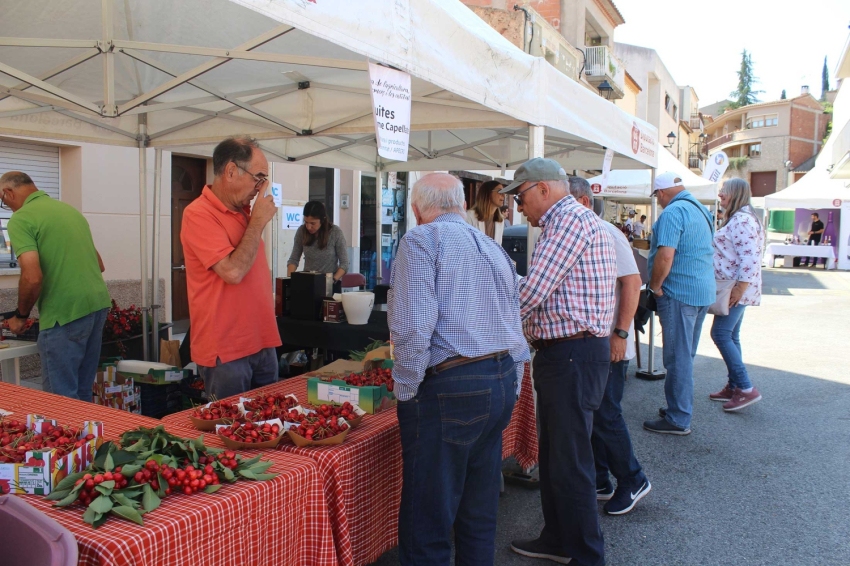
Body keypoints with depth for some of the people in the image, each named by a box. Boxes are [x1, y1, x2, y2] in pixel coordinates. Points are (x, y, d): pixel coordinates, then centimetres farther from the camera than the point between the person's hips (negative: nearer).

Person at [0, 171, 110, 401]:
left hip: (66, 312, -8)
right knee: (82, 392, 17)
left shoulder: (20, 218, -6)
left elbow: (32, 277, -16)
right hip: (98, 303, 8)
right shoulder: (70, 209, 17)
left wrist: (21, 316, -1)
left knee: (62, 397, 3)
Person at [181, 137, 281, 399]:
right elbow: (233, 271, -24)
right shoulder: (199, 214, -13)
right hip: (225, 353, -7)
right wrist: (258, 222, -15)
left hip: (262, 344, 7)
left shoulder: (244, 211, 10)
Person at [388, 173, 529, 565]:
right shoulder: (494, 247, 18)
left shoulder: (422, 240, -6)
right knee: (480, 512, 19)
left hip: (449, 387, -8)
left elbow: (413, 324, -19)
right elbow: (514, 327, 18)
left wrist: (406, 389, -8)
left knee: (427, 523, 3)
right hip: (503, 383, 8)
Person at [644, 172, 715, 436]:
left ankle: (678, 420, 5)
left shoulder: (673, 212, -16)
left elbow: (665, 257, -26)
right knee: (686, 355, 17)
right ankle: (681, 407, 28)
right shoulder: (700, 209, 14)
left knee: (678, 358, -2)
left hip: (679, 293, -9)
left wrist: (654, 286, -12)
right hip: (703, 291, 9)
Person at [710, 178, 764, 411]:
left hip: (737, 289, -11)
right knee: (730, 336, 13)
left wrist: (739, 288, -25)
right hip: (733, 288, 11)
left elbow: (749, 257, -24)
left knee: (721, 334, -11)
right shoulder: (736, 218, 18)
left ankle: (746, 389, -7)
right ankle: (734, 387, 19)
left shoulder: (741, 219, -16)